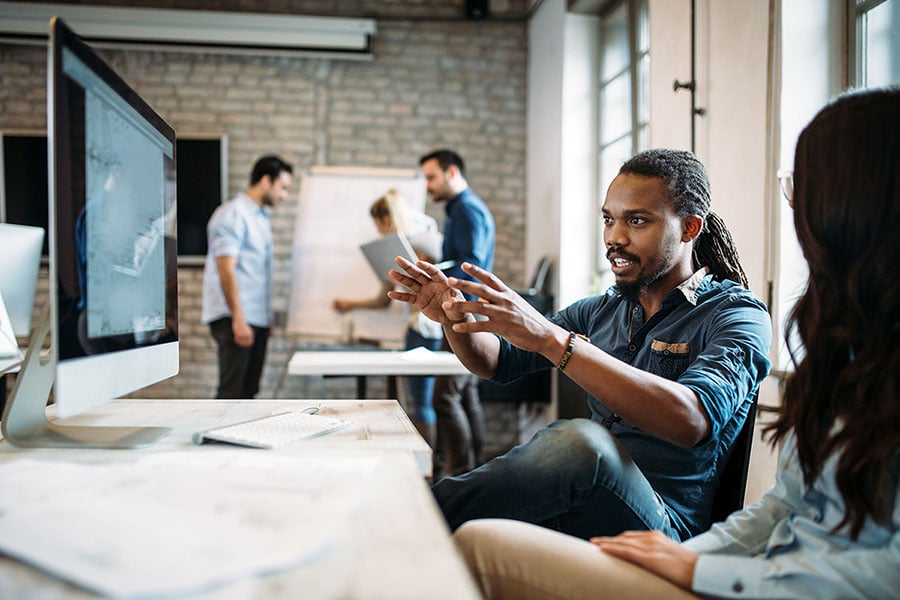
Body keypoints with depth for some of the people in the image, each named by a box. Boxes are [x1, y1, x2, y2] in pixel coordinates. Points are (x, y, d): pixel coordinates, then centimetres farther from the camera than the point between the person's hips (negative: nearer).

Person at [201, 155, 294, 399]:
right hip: (234, 317, -9)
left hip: (257, 318, 9)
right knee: (232, 391, -10)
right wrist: (238, 320, -22)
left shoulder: (261, 216, 18)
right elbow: (226, 270, -17)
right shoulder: (233, 215, -10)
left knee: (248, 389, 11)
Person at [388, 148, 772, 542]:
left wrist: (551, 338, -32)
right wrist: (455, 317, -8)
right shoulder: (601, 310, 15)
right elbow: (498, 361, 16)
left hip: (663, 523, -5)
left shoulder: (737, 314, -5)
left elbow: (692, 420, -25)